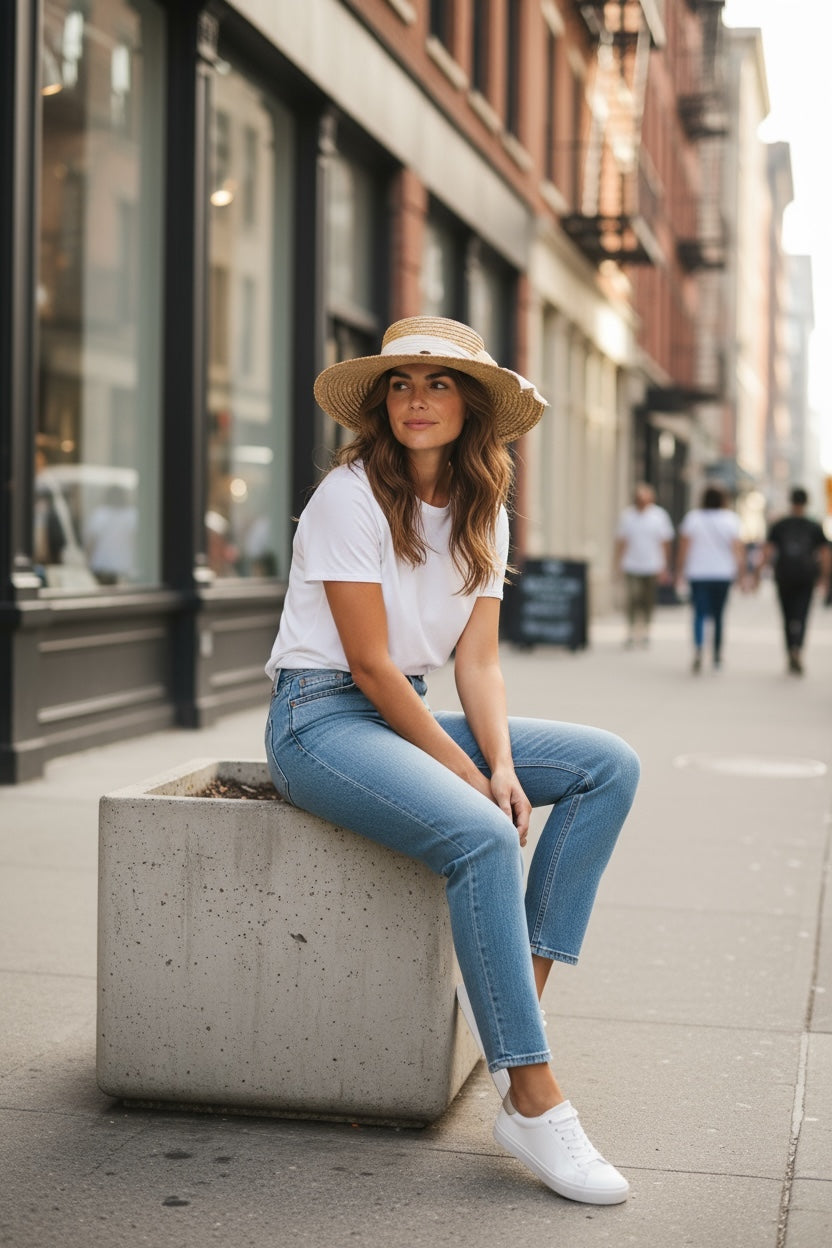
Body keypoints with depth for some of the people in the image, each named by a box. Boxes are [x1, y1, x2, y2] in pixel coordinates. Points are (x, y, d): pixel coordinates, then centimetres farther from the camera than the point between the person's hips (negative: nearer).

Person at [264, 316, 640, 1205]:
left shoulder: (483, 515, 7)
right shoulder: (351, 495, -13)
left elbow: (477, 661, 3)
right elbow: (369, 663, -17)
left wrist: (502, 765, -15)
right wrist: (467, 773, -18)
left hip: (407, 713, 8)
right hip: (319, 718, -8)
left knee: (608, 766, -6)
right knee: (479, 837, -32)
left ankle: (518, 985, -12)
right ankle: (532, 1104, -27)